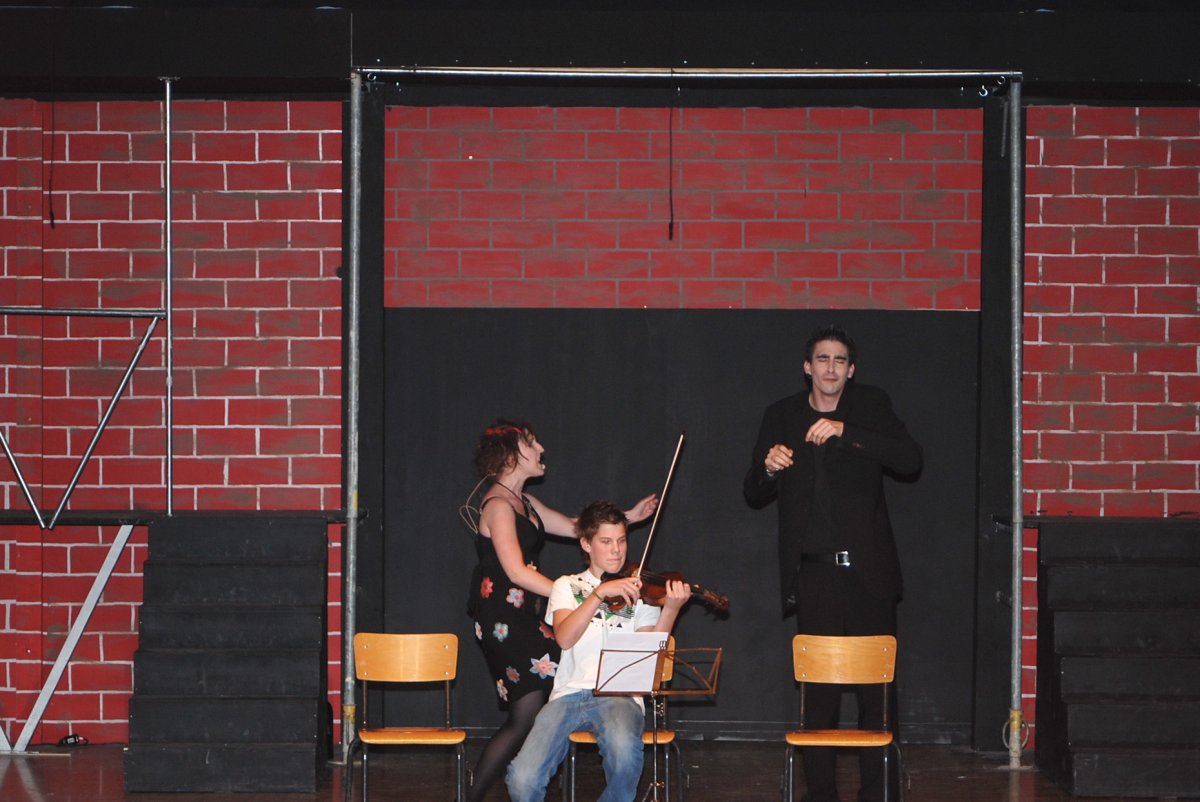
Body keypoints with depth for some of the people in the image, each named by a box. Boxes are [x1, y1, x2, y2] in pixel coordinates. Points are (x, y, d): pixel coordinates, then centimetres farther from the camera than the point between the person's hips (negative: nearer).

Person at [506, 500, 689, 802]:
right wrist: (600, 593, -16)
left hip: (620, 695, -1)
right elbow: (564, 638, -6)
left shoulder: (639, 592, 13)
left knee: (625, 751, -37)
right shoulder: (567, 586, 15)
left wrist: (670, 610, -18)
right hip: (570, 694, 1)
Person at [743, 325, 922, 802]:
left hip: (868, 570, 0)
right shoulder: (781, 417, 10)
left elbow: (910, 460, -11)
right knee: (818, 686, -4)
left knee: (878, 682, -1)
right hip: (814, 572, 1)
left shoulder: (871, 406, 6)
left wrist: (846, 432, -20)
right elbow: (754, 496, 13)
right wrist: (768, 468, -10)